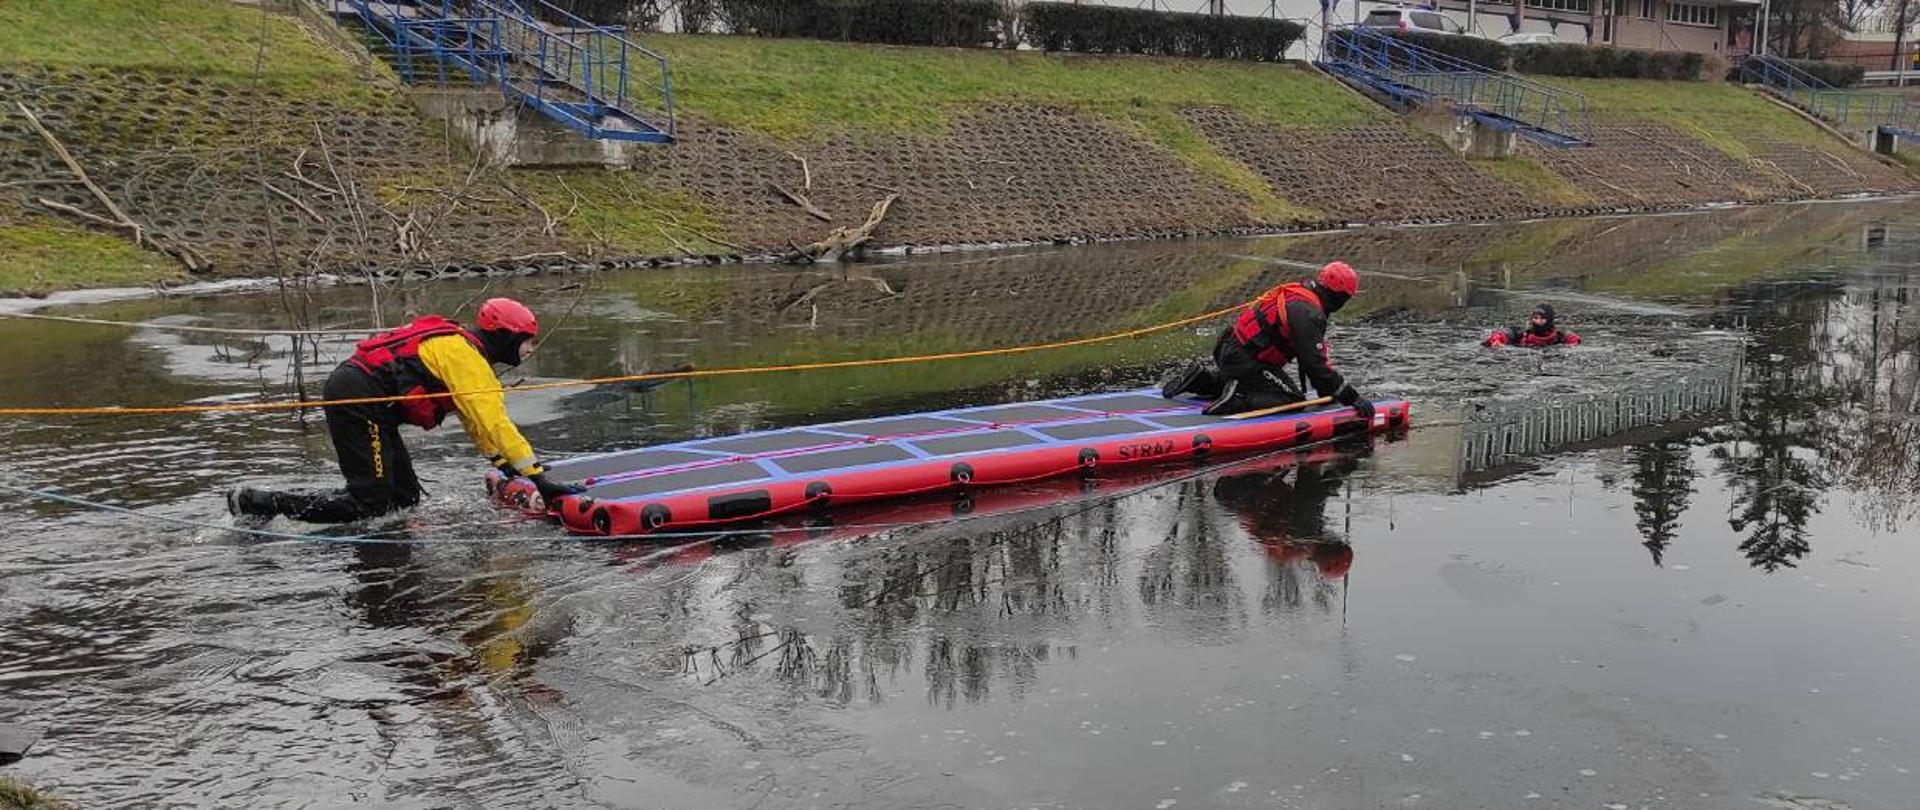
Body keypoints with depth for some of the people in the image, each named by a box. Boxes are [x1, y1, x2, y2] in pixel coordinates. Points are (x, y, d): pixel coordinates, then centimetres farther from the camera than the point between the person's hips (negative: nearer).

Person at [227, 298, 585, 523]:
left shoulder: (461, 348, 19)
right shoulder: (465, 357, -12)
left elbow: (475, 420, 23)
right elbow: (493, 422, -19)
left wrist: (504, 464, 14)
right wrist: (538, 477, -21)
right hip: (357, 398, -10)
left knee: (404, 497, 8)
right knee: (369, 504, -11)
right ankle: (258, 503, -7)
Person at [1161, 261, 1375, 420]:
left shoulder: (1297, 294, 13)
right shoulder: (1307, 313, -20)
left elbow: (1310, 353, 17)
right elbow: (1316, 364, -23)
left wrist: (1325, 392, 16)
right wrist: (1353, 398, -20)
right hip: (1245, 362, -10)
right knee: (1294, 401, -10)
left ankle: (1204, 378, 23)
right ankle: (1236, 402, -18)